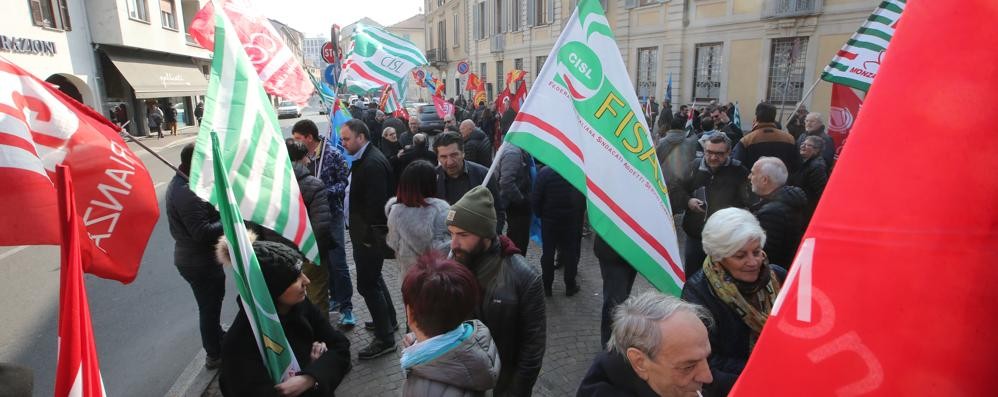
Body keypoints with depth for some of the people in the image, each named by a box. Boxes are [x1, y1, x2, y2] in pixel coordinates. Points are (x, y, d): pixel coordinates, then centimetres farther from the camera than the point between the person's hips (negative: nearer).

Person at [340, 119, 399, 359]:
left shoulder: (373, 163, -21)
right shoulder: (364, 159, 10)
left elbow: (375, 203, -25)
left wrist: (367, 235, -19)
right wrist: (361, 231, 12)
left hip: (370, 235, -10)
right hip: (366, 233, 10)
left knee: (367, 283, -4)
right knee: (372, 278, 22)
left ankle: (385, 338, 6)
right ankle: (389, 320, 39)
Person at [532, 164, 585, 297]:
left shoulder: (544, 172, -15)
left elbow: (535, 198, -13)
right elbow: (583, 197, -1)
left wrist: (539, 214, 2)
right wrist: (579, 214, 10)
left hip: (550, 219, -1)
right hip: (572, 219, 2)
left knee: (548, 252, 9)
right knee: (571, 252, 13)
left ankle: (546, 286, 15)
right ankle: (570, 286, 20)